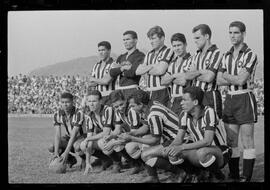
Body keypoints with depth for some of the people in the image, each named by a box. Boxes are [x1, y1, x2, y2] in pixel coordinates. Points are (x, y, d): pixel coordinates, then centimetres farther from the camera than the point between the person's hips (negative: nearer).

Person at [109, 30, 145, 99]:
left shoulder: (140, 56, -2)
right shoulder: (121, 57, 20)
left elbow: (133, 72, -14)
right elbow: (112, 73, 7)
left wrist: (119, 68, 1)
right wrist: (123, 68, -10)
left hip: (133, 89, -6)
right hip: (120, 90, 6)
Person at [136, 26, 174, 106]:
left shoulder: (168, 52, -3)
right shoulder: (149, 54, 19)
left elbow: (161, 70, -15)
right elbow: (138, 71, 8)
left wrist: (146, 69, 1)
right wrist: (152, 66, -6)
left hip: (162, 92, -6)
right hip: (149, 92, 6)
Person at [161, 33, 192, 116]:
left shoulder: (190, 60, -6)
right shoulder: (173, 62, 17)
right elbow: (163, 81, 10)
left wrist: (170, 79, 1)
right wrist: (174, 76, -9)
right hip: (172, 100, 7)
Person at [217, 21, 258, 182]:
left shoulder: (250, 55, -7)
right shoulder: (226, 56, 13)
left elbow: (241, 79, -17)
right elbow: (219, 81, 5)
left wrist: (226, 76, -1)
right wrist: (235, 79, -10)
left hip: (245, 99, -6)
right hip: (230, 99, 6)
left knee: (247, 141, -3)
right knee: (231, 141, 8)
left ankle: (246, 178, 0)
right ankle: (234, 176, 15)